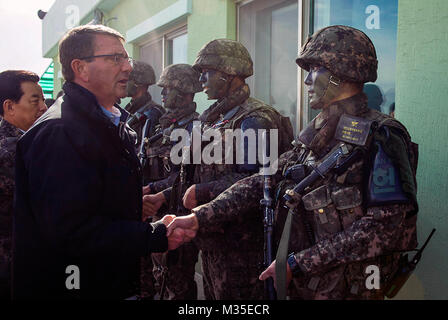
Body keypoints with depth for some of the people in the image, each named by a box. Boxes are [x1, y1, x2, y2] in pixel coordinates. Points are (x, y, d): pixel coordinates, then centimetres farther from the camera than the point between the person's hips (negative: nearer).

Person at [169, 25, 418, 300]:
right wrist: (200, 217, -3)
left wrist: (297, 263, -21)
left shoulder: (381, 138, -14)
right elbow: (262, 182, 6)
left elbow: (382, 227, -21)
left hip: (348, 288, -6)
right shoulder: (316, 134, 9)